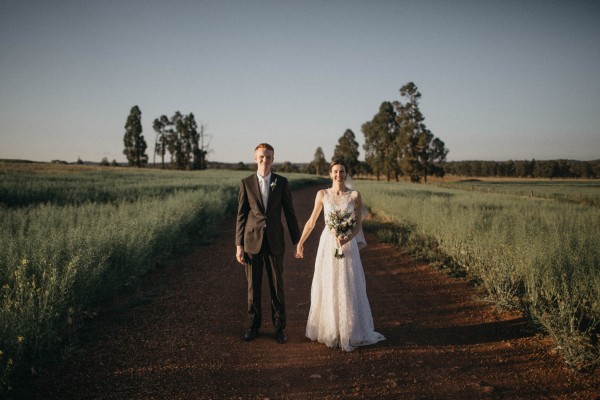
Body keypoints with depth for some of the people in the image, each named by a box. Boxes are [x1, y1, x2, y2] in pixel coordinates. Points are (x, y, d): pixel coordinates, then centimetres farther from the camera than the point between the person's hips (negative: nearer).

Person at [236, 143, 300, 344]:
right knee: (253, 286, 8)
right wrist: (239, 246, -2)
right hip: (252, 241, 0)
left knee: (277, 286, 5)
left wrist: (297, 241, 2)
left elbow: (289, 213, 4)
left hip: (275, 241, 0)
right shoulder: (246, 183, 1)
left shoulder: (282, 182, 2)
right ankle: (254, 325, 23)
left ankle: (279, 327, 18)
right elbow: (241, 216, 2)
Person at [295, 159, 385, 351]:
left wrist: (348, 238, -16)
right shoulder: (322, 195, 0)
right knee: (326, 287, 6)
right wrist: (300, 242, 10)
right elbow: (312, 221, 8)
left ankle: (349, 330, 18)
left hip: (347, 245, -1)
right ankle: (328, 329, 21)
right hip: (327, 245, 1)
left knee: (348, 288, 3)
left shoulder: (355, 195, -2)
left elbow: (359, 224, 1)